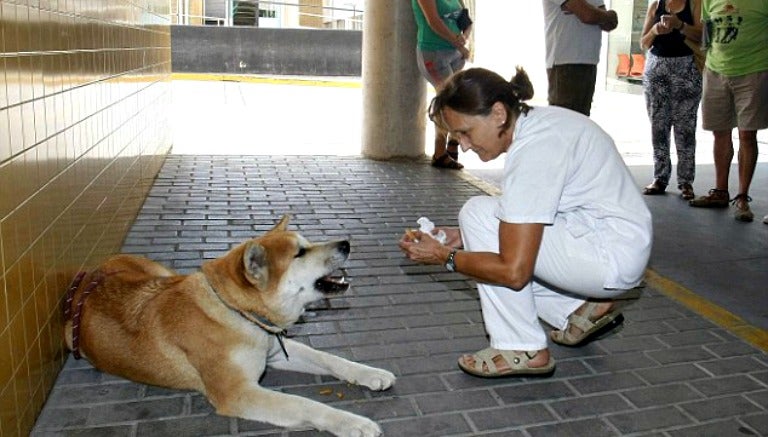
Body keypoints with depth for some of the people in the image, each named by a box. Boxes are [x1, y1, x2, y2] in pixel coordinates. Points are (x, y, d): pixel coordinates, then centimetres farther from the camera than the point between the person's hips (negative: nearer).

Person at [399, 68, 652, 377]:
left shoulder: (533, 151, -25)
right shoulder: (536, 121, 4)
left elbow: (514, 272, -25)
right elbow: (525, 220, 15)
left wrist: (443, 255, -13)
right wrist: (465, 237, 5)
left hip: (614, 257, -10)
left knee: (479, 212, -16)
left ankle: (523, 350, -9)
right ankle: (583, 308, 15)